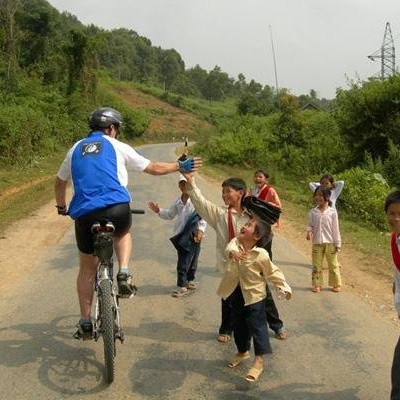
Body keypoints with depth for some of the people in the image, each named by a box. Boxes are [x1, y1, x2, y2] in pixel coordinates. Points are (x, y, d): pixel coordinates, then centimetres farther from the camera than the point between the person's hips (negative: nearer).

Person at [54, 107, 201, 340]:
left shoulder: (76, 148, 19)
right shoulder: (116, 146, 8)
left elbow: (60, 183, 29)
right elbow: (153, 168, 11)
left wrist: (62, 207, 45)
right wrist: (180, 166, 23)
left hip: (84, 214, 2)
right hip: (116, 209, -2)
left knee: (87, 269, 18)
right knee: (123, 232, 34)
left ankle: (86, 324, 23)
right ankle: (124, 273, 10)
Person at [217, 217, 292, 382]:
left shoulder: (261, 255, -19)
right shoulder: (236, 243, -8)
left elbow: (273, 273, -9)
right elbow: (230, 246, -30)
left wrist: (284, 288, -11)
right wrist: (232, 252, -52)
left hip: (254, 295, -6)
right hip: (236, 294, 6)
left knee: (257, 326, -1)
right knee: (238, 325, 19)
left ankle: (259, 360, 9)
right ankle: (243, 351, 41)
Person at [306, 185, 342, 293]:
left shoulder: (332, 212, -5)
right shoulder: (313, 212, 0)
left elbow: (335, 229, -2)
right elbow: (310, 225, 8)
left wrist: (337, 243, -2)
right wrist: (309, 231, -15)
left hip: (330, 243, -2)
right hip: (317, 243, 2)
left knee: (333, 264, 8)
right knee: (316, 264, 8)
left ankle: (336, 284, 20)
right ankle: (317, 284, 18)